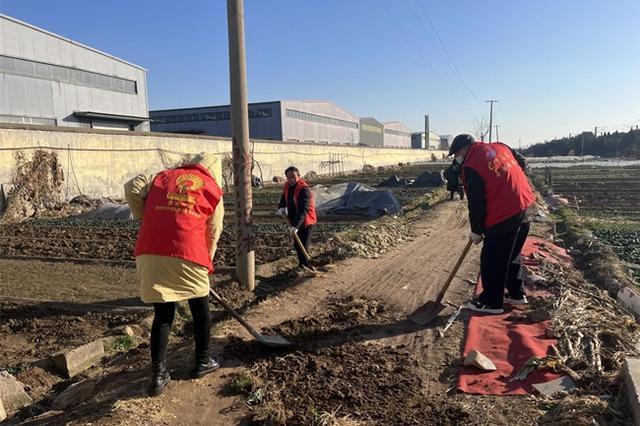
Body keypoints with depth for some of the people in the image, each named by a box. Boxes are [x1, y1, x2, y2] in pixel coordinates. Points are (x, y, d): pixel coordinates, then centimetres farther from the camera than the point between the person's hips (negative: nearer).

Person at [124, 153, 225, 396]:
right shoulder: (213, 191, 14)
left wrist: (143, 217, 21)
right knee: (200, 309, 18)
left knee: (163, 314, 14)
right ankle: (202, 362, 32)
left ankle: (159, 374, 16)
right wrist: (206, 265, 26)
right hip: (187, 254, -3)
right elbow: (212, 235, 14)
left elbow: (132, 189, 6)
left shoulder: (163, 176, 20)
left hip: (150, 253, 3)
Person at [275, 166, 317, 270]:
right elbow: (284, 198, 18)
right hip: (293, 221, 8)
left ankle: (305, 265, 5)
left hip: (306, 221, -8)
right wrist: (281, 207, -5)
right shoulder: (287, 186, 1)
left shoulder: (304, 189, -25)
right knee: (296, 244, 18)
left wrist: (296, 225, -42)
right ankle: (302, 264, 36)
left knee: (303, 246, -9)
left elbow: (303, 210, -33)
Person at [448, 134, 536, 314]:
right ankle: (516, 293, 34)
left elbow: (476, 203, -11)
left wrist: (476, 231, -1)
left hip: (504, 215, -9)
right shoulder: (499, 146, 9)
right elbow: (522, 163, 18)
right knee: (512, 254, 22)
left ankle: (491, 302, 15)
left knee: (491, 260, 5)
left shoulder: (470, 166, -13)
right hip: (525, 205, 9)